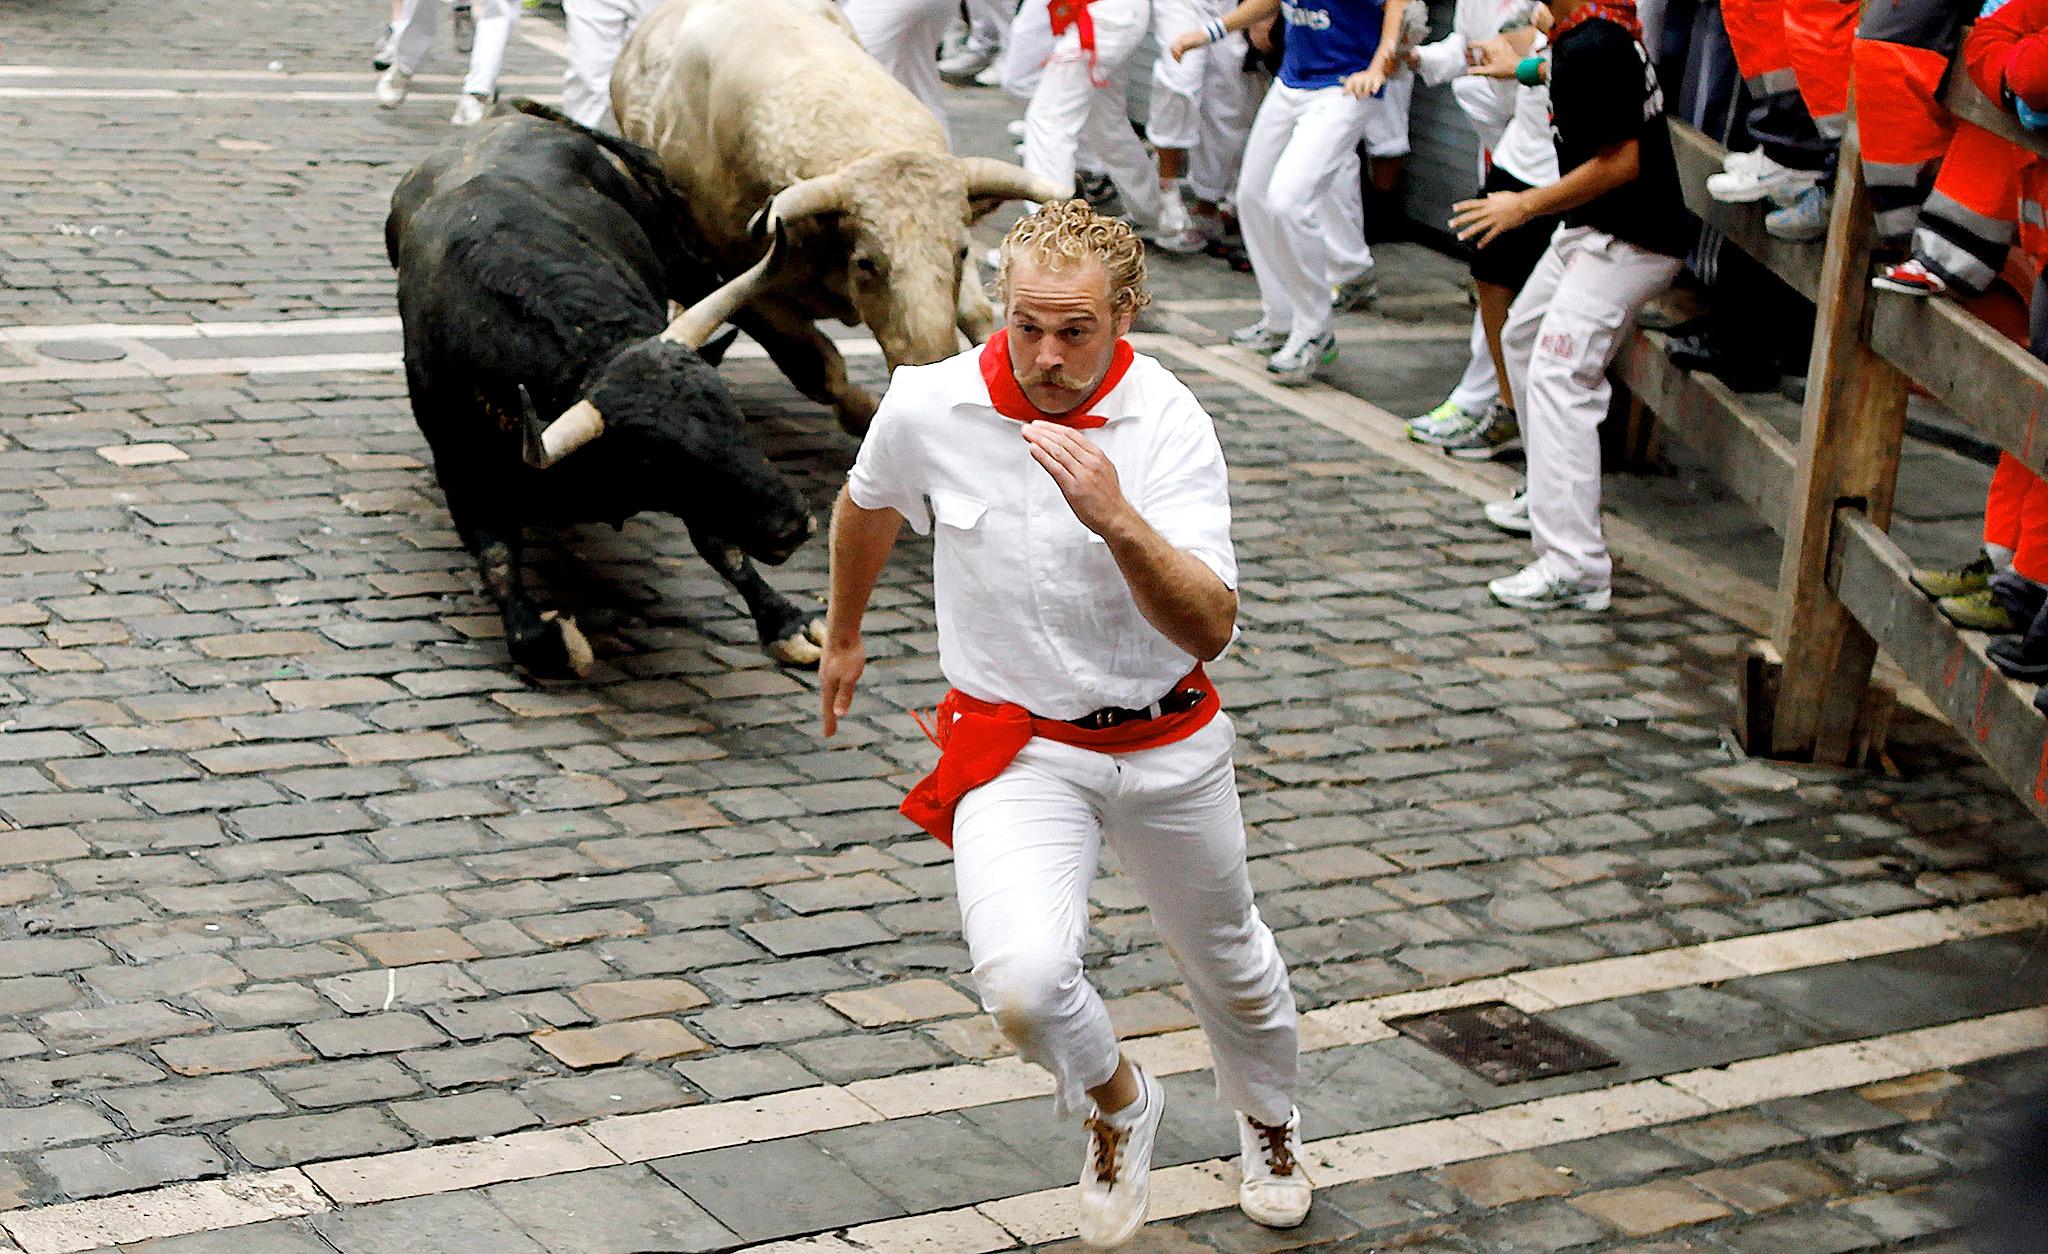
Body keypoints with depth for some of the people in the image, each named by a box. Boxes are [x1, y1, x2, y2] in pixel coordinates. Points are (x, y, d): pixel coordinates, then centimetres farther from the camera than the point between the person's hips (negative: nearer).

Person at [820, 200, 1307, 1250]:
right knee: (1023, 981, -25)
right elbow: (866, 508, 11)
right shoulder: (930, 407, -14)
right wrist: (843, 635, 24)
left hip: (1168, 746, 1)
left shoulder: (1168, 423, -19)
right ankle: (1117, 1105, 10)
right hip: (1017, 748, 0)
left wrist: (1119, 521, -44)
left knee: (1231, 968, 20)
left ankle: (1267, 1120, 55)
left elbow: (1210, 628, -28)